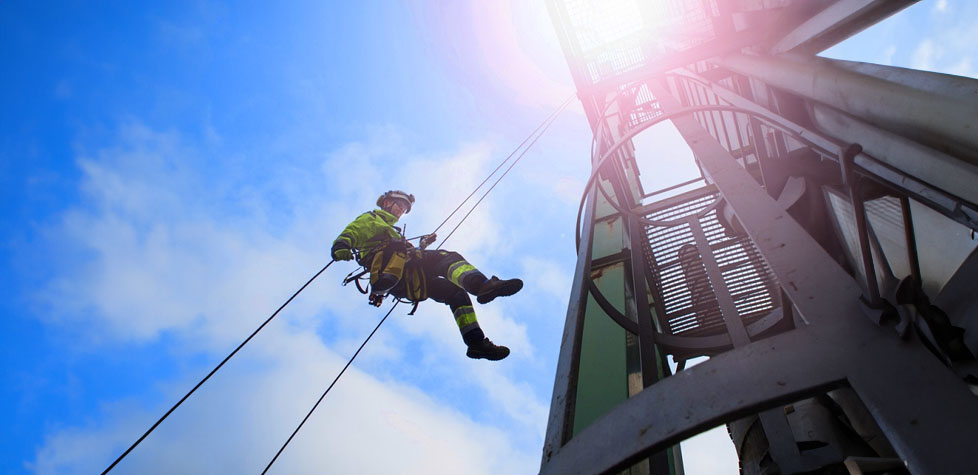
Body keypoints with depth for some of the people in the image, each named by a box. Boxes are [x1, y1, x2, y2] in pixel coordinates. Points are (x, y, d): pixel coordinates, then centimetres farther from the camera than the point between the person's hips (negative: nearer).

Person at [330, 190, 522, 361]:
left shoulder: (391, 230, 47)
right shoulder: (369, 219, 24)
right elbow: (347, 236, 4)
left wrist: (423, 244, 25)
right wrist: (340, 249, -19)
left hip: (407, 284, 8)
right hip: (388, 272, -8)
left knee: (457, 292, 0)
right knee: (450, 258, -27)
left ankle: (476, 341, -10)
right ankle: (481, 284, -55)